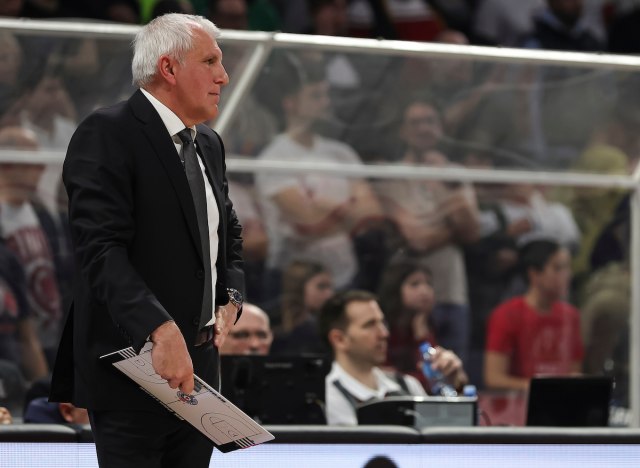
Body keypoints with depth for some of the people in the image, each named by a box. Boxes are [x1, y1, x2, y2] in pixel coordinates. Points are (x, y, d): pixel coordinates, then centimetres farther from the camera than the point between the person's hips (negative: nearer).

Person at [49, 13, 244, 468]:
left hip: (199, 365, 8)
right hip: (134, 372, -8)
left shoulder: (209, 143, 16)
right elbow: (101, 247, -21)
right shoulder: (107, 134, -11)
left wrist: (231, 296, 7)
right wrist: (161, 330, -31)